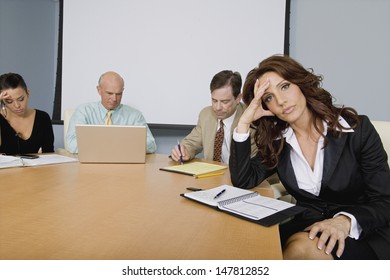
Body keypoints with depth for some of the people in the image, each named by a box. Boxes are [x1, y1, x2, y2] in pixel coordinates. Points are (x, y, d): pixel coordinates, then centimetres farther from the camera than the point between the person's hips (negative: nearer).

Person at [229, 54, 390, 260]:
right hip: (307, 227, 2)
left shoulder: (357, 129, -8)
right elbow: (242, 182, -9)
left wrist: (346, 220, -30)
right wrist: (244, 121, -14)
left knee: (303, 248, -32)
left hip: (363, 234, -2)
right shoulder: (276, 141, 1)